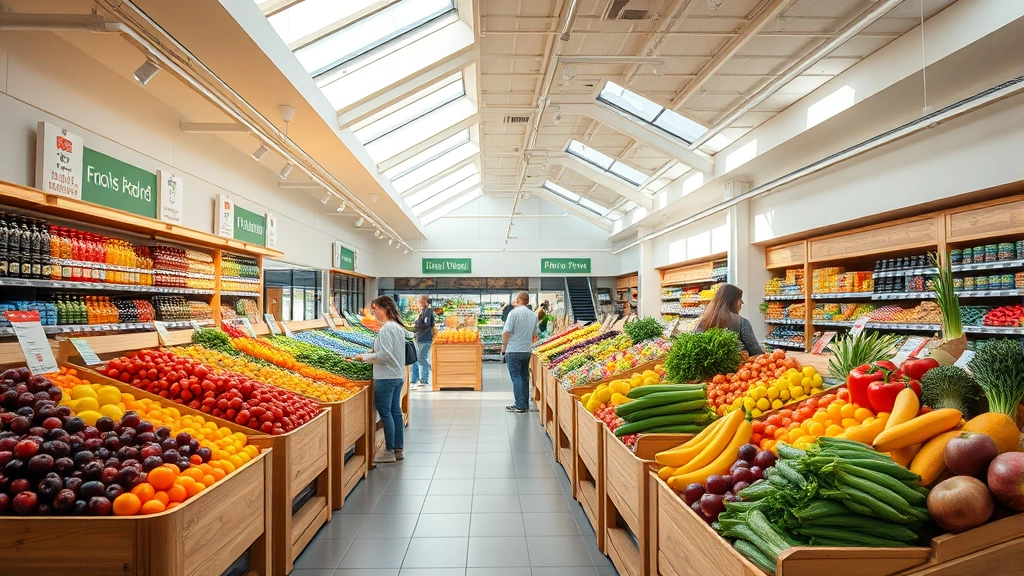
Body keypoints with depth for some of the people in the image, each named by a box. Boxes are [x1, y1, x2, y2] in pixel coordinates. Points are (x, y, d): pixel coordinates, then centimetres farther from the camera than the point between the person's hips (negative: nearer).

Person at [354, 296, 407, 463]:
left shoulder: (386, 328, -16)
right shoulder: (398, 327, 13)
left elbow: (384, 355, -20)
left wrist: (365, 357, -9)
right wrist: (370, 358, 14)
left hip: (386, 377, -9)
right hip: (398, 376, 9)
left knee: (385, 413, -2)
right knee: (395, 411, 13)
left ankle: (389, 451, 5)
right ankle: (399, 449, 20)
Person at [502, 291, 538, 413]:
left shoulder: (514, 313, -11)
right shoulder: (533, 315, 8)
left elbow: (506, 332, -15)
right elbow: (534, 336, 14)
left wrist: (504, 347, -3)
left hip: (514, 351, -6)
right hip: (527, 351, 6)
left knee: (516, 377, -2)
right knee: (525, 377, 12)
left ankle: (520, 405, -4)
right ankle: (526, 405, 17)